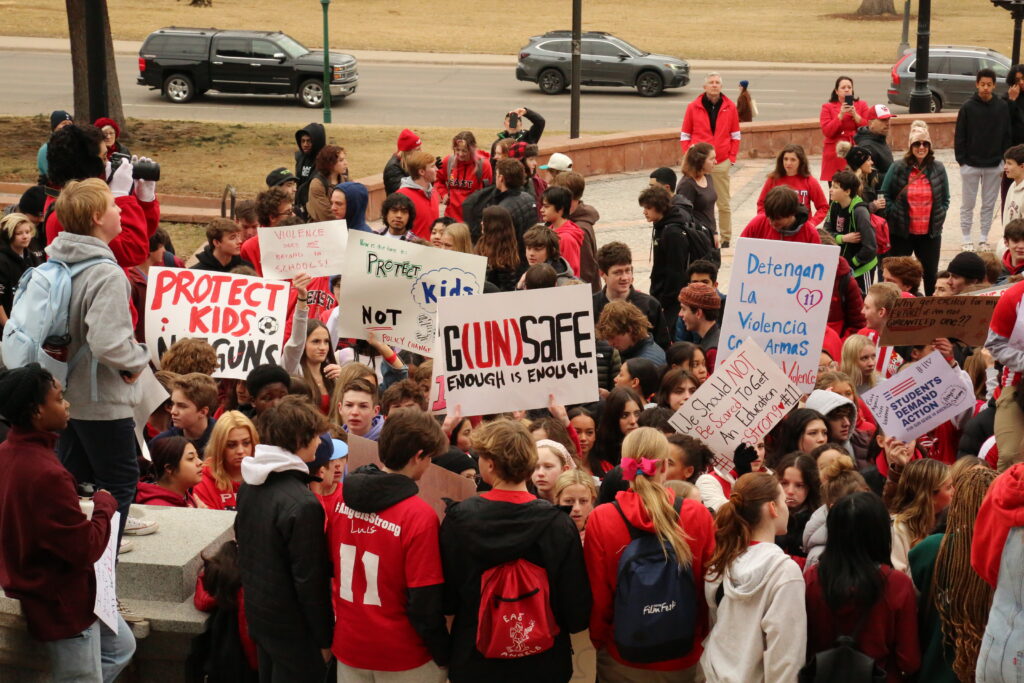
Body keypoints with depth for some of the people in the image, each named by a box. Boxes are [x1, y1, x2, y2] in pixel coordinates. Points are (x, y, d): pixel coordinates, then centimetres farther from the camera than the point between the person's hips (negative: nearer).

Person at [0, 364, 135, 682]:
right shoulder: (46, 474, -33)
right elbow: (87, 549, -26)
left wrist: (81, 503, 5)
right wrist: (105, 506, -9)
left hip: (45, 589, 10)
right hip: (63, 603, -10)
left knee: (121, 647, 26)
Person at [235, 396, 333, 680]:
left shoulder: (249, 486, 0)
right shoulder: (303, 505, -26)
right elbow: (309, 579, -22)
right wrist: (325, 638, -12)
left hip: (257, 613, 8)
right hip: (293, 628, -8)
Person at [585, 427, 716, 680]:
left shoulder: (600, 519, -14)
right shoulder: (699, 516, -12)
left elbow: (597, 595, -8)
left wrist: (599, 640, 10)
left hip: (621, 660, 0)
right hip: (685, 657, 1)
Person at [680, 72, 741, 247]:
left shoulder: (730, 107, 4)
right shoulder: (693, 107, 1)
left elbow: (735, 135, 10)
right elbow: (685, 136, 6)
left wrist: (732, 157, 3)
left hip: (722, 163, 1)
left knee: (724, 204, 3)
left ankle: (725, 238, 11)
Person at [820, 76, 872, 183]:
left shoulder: (862, 105, 11)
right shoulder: (827, 107, 6)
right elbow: (827, 132, -4)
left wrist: (855, 115, -9)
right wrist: (840, 115, -12)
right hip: (835, 154, -1)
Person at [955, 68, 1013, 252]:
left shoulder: (1003, 107, -1)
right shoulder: (968, 107, -7)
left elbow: (1007, 135, 4)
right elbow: (959, 136, -3)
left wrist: (1004, 161, 0)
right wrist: (961, 160, -7)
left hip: (994, 166, 2)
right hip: (971, 165, -2)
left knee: (989, 204, 10)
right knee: (968, 204, 6)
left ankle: (984, 238, 20)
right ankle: (966, 239, 15)